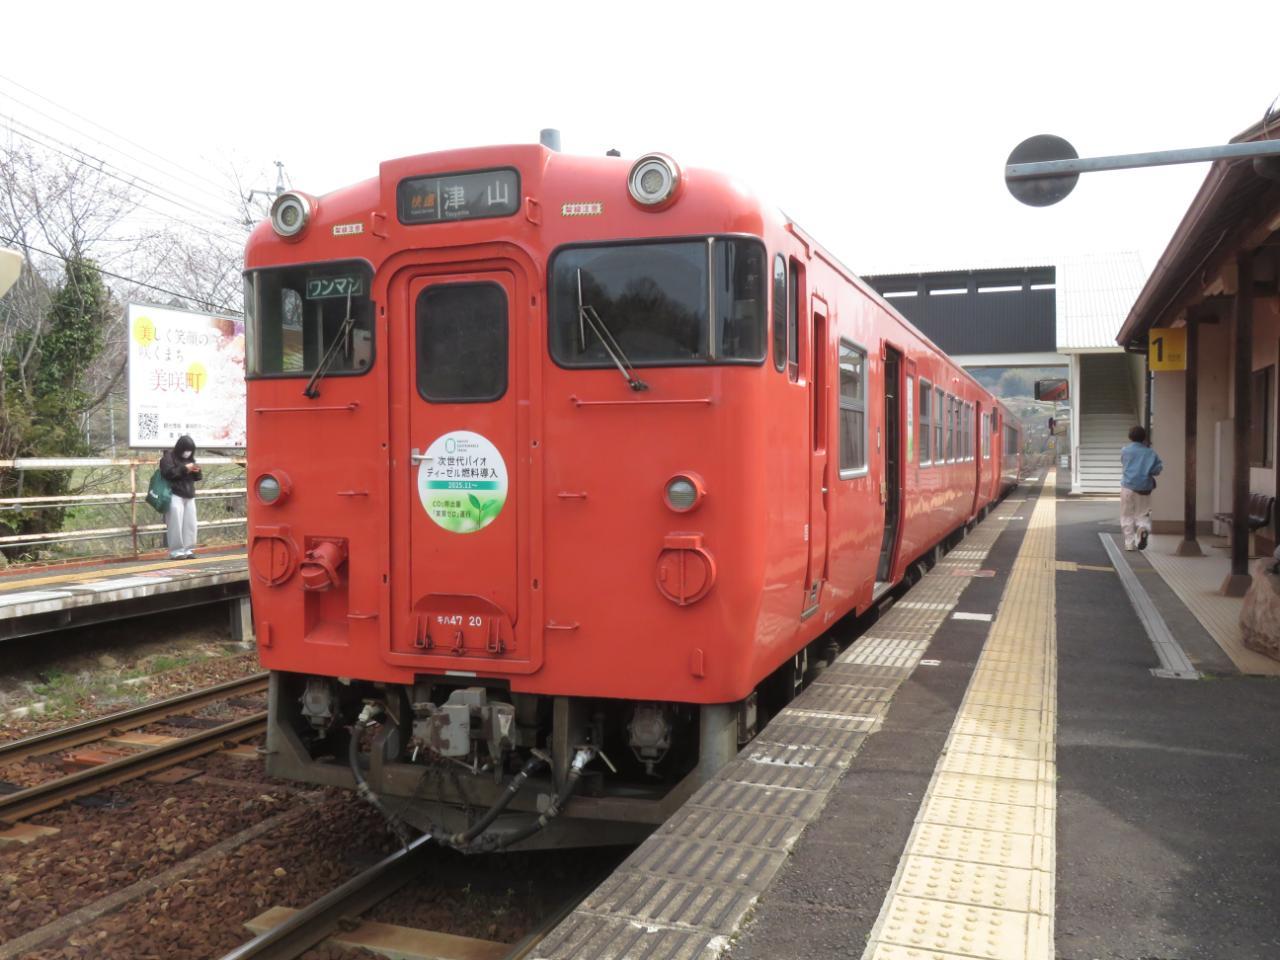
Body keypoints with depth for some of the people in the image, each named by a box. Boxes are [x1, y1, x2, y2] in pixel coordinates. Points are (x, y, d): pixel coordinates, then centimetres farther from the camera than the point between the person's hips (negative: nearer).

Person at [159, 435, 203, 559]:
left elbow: (196, 478, 21)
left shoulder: (190, 458, 19)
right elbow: (169, 473, -16)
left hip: (189, 495, 7)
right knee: (176, 524, -9)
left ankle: (188, 549, 7)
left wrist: (196, 471, 0)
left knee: (190, 524, 2)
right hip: (175, 495, -6)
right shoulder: (168, 457, -1)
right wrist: (184, 469, -17)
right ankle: (176, 551, -5)